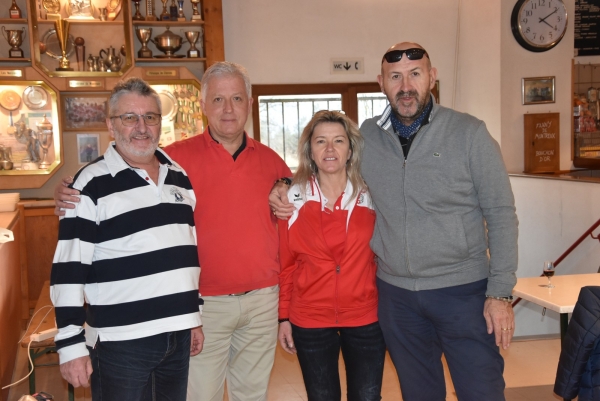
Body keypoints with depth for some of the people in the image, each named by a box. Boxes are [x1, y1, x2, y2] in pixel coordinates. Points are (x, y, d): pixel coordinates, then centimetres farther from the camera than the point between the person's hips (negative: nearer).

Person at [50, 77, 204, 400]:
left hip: (179, 334, 6)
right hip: (120, 342, -5)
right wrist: (71, 344, -13)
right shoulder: (91, 184, -8)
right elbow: (69, 268, -10)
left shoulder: (180, 176, 10)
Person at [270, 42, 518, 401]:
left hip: (462, 290, -2)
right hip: (395, 294, 3)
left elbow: (500, 214, -5)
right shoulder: (366, 137, 1)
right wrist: (286, 190, -3)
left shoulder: (469, 133, -7)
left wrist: (500, 292, -9)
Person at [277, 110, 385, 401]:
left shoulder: (371, 196, -3)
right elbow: (286, 263, 1)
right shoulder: (293, 199, -4)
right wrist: (284, 316, 2)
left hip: (365, 318, 0)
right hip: (309, 321, 0)